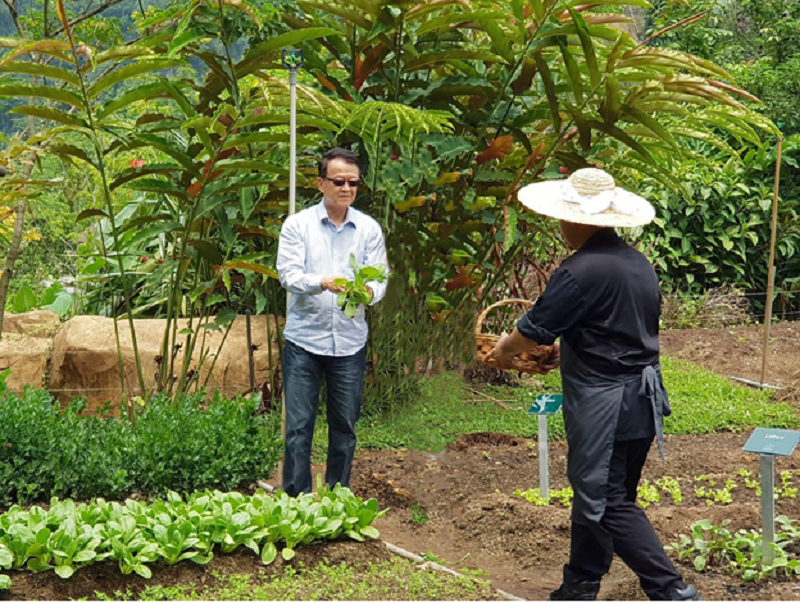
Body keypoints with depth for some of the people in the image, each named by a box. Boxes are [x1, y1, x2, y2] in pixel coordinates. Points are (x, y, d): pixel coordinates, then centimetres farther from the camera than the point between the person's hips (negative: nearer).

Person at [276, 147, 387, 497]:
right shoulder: (297, 225, 1)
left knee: (344, 426, 9)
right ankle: (296, 501, 3)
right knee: (298, 426, -3)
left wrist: (369, 291, -22)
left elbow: (379, 277, 2)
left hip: (350, 342, 2)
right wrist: (323, 283, -28)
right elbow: (288, 273, -9)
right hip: (304, 340, -2)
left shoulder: (369, 229, 7)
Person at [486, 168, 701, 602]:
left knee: (610, 504, -1)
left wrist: (503, 351, 9)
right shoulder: (639, 264, 7)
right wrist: (563, 346, 26)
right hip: (643, 398, 9)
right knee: (594, 494, 19)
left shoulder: (580, 272, -20)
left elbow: (535, 330, -11)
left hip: (604, 404, -9)